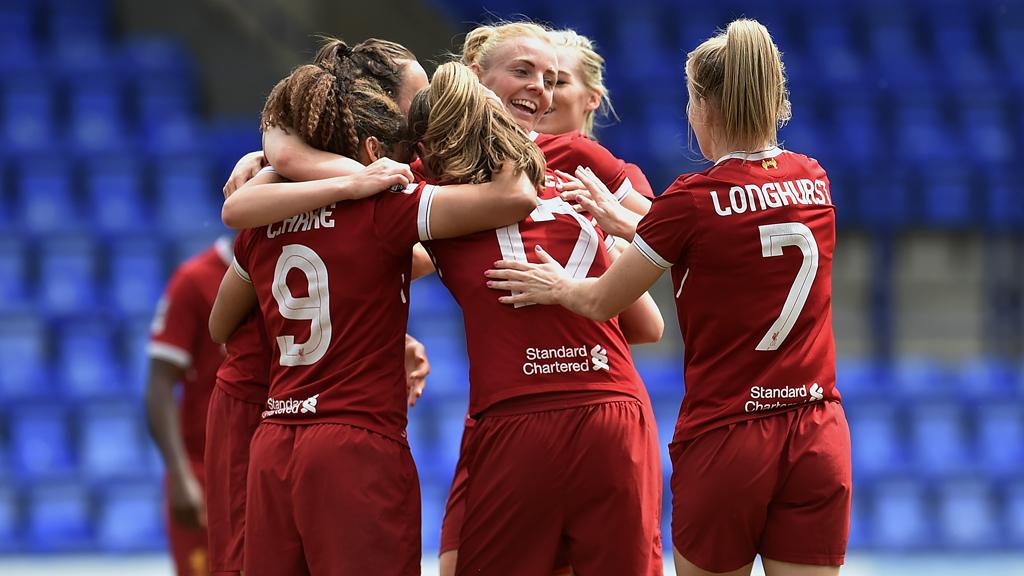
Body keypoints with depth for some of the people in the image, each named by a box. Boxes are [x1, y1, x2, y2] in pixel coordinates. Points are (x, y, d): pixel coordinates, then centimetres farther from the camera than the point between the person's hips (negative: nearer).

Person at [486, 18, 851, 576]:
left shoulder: (693, 200, -11)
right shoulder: (814, 181, 4)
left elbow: (602, 301, 2)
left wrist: (558, 286, 23)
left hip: (724, 440, -4)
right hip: (819, 440, 4)